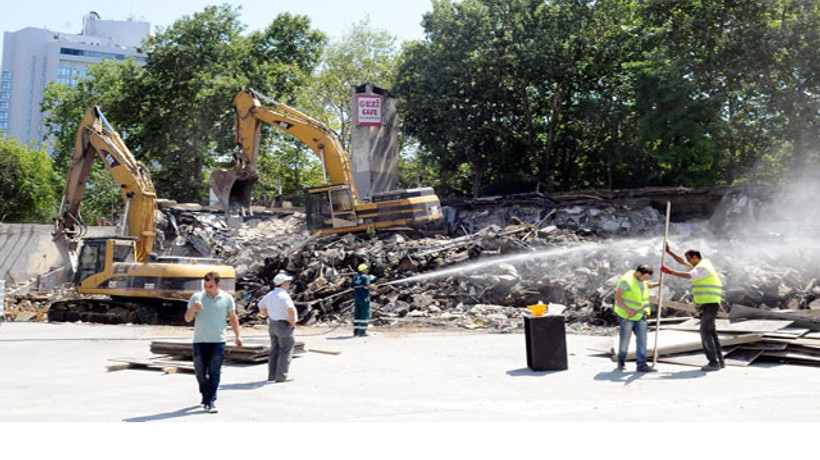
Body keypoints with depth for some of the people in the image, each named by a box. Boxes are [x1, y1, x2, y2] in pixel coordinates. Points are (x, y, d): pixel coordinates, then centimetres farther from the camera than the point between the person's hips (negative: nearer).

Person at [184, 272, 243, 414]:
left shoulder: (227, 298, 3)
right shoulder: (196, 297, 4)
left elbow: (233, 318, 10)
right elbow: (187, 318, 5)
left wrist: (237, 336, 4)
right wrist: (193, 309, -16)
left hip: (218, 342, -1)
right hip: (199, 341, 1)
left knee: (214, 373, -4)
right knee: (200, 372, 7)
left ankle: (210, 402, -1)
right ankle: (206, 395, 29)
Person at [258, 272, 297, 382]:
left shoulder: (269, 295, 9)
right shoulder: (283, 295, -18)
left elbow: (261, 309, 20)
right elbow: (290, 309, -33)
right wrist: (292, 321, -18)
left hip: (272, 324, 9)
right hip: (284, 326, -8)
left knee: (275, 350, 15)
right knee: (285, 351, -1)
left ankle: (272, 375, 20)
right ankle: (281, 376, 0)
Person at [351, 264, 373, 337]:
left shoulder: (355, 277, 11)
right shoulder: (366, 277, -9)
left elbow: (352, 286, 10)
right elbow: (366, 286, -18)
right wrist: (371, 286, 1)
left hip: (356, 297, 7)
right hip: (364, 298, -7)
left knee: (357, 314, 10)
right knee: (365, 314, -2)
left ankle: (356, 332, 10)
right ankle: (362, 331, -6)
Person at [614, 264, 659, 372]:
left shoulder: (641, 279, 4)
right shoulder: (627, 280, -21)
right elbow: (617, 297, -22)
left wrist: (657, 284, 15)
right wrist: (627, 310, -30)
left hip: (640, 314, 7)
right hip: (626, 314, -7)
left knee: (642, 338, -3)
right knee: (625, 339, 3)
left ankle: (641, 364, -2)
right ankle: (621, 360, 26)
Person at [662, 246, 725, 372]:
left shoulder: (702, 268, -14)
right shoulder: (702, 263, 17)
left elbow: (688, 276, -31)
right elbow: (681, 261, 24)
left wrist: (671, 272, -31)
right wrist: (669, 251, 19)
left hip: (710, 304, -10)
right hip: (706, 305, 10)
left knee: (705, 332, -13)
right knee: (710, 332, 12)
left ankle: (714, 362, -13)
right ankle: (720, 361, 18)